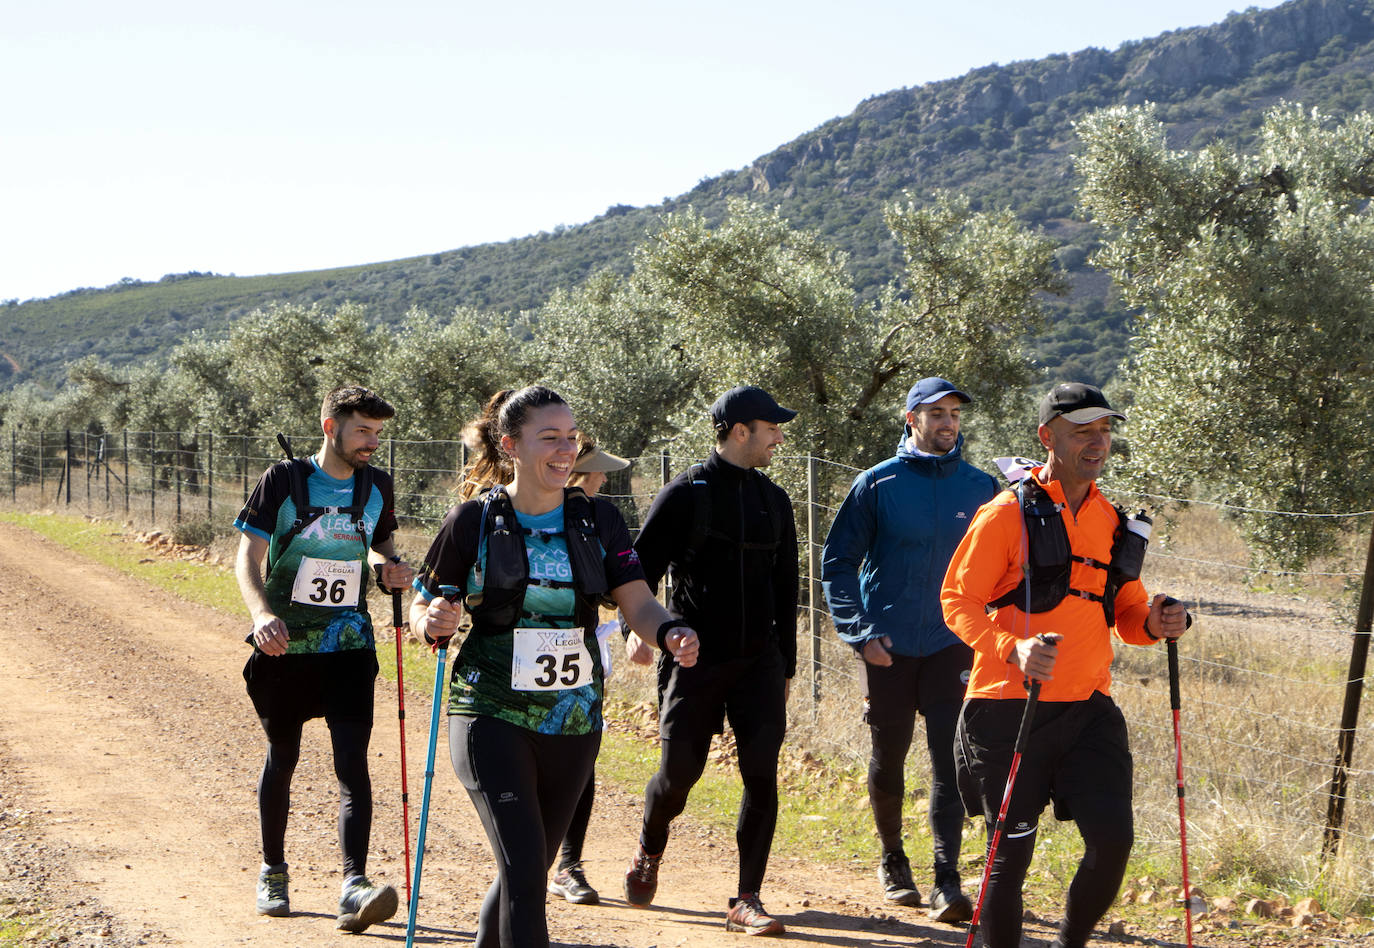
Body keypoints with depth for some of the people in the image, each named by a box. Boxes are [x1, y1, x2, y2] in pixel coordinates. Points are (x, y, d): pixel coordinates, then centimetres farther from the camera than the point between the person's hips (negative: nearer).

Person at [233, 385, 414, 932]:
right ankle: (272, 872, 29)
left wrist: (388, 567, -1)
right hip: (285, 645, -2)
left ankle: (354, 886, -19)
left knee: (352, 759, -12)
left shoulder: (377, 487, 5)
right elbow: (247, 559, -10)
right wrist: (261, 613, -28)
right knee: (282, 757, 10)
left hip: (349, 645, 2)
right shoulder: (283, 481, -7)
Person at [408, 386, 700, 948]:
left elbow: (637, 604, -3)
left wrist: (669, 633, -25)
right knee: (524, 866, -17)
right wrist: (434, 623, -23)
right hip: (493, 717, -4)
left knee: (530, 868, 16)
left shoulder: (597, 519, 3)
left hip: (574, 721, 4)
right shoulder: (473, 521, -5)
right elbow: (423, 610, 1)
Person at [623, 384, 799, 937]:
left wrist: (786, 664, 18)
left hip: (759, 662, 4)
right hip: (694, 662, -4)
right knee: (680, 770, 3)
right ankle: (649, 854, 35)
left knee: (761, 774, -6)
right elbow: (640, 570, -4)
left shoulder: (773, 501, 13)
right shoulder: (685, 494, -4)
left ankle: (747, 901, 1)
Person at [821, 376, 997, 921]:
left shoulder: (981, 489, 4)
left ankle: (947, 882, -8)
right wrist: (860, 632, -8)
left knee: (949, 760, -9)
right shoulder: (877, 484, -1)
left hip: (952, 645, 1)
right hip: (887, 648, 0)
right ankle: (892, 860, 31)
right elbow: (837, 562, 1)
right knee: (888, 759, 9)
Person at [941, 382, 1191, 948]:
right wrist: (1012, 649, -23)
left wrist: (1153, 623, -2)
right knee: (1012, 852, 1)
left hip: (1089, 709, 4)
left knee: (1112, 838, -7)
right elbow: (958, 600, -6)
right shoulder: (1008, 513, -4)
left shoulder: (1112, 521, 14)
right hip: (1011, 707, -4)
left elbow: (1125, 613, 22)